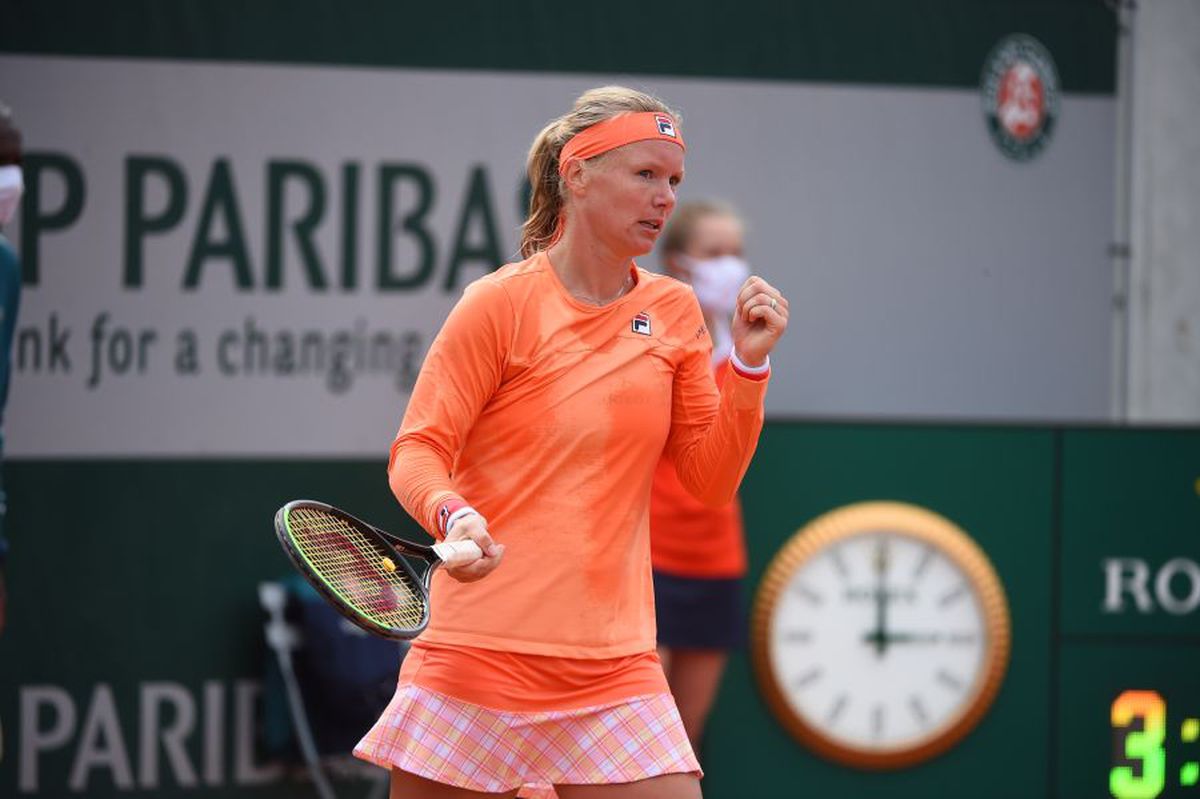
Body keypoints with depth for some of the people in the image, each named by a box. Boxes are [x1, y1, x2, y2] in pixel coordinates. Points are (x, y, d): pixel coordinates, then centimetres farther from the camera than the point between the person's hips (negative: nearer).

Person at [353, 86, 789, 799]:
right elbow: (416, 452, -5)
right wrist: (454, 517, -25)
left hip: (615, 668, 4)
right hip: (478, 653, -4)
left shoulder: (676, 312, 8)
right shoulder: (501, 302, -5)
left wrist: (749, 365, -3)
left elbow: (712, 481, 10)